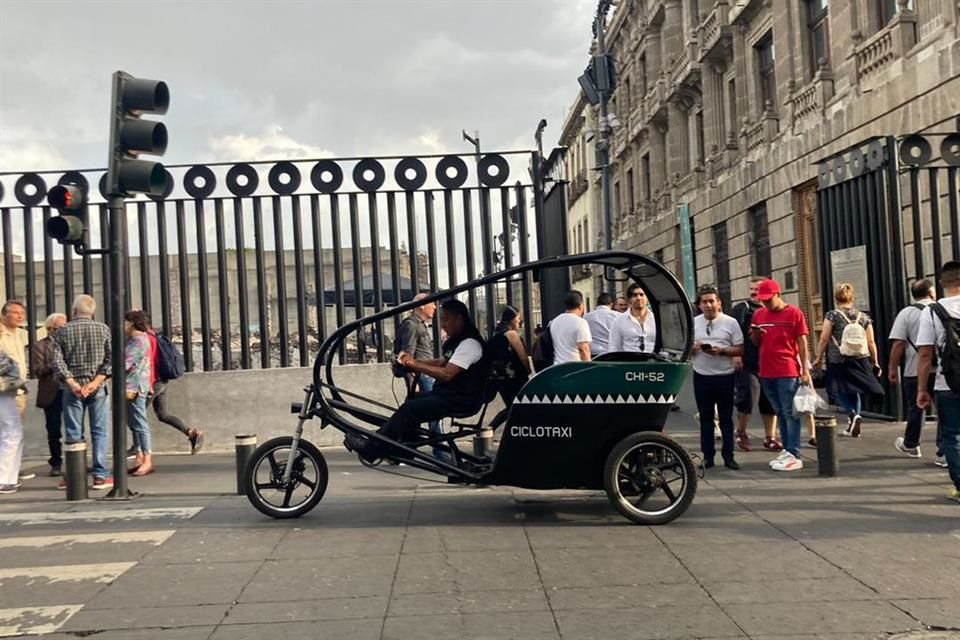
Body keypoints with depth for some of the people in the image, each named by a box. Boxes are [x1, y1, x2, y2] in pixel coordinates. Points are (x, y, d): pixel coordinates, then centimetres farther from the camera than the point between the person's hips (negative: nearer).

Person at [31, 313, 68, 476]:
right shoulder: (40, 346, 2)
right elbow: (37, 370, -8)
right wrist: (53, 367, -22)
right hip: (52, 394, -2)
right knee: (54, 431, 4)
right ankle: (56, 463, 15)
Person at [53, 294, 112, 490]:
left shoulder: (63, 331, 3)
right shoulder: (103, 329, 3)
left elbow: (57, 360, -6)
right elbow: (111, 358, -6)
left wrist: (72, 383, -10)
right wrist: (96, 381, -10)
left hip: (72, 388, 0)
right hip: (97, 388, 0)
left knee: (73, 434, 5)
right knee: (99, 432, 3)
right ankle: (100, 475, 1)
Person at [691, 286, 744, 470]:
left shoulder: (730, 323, -1)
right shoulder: (693, 323, 7)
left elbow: (740, 349, -3)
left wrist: (721, 351, -18)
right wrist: (694, 348, -12)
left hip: (725, 376, -2)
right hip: (702, 377, 2)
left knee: (726, 418, 5)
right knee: (705, 418, 7)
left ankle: (728, 455, 11)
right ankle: (707, 455, 14)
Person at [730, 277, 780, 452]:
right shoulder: (742, 308, 1)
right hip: (747, 364, -4)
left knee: (769, 401, 8)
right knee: (748, 397, -12)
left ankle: (770, 438, 18)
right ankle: (741, 432, 11)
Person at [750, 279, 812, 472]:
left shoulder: (794, 313, -2)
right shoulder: (759, 314, 11)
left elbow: (802, 343, -3)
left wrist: (805, 370, -8)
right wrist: (754, 334, -5)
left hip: (788, 372, -5)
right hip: (766, 372, 5)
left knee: (790, 414, -4)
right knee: (780, 413, 12)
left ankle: (794, 456, -4)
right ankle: (787, 451, 20)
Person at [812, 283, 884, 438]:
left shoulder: (832, 315, -4)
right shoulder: (863, 317, 6)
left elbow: (824, 339, -7)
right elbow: (871, 342, 6)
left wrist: (819, 358, 3)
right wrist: (875, 363, 13)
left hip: (838, 361, -4)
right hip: (860, 360, 4)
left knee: (840, 391, 5)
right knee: (854, 391, 14)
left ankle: (853, 415, -22)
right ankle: (853, 427, 16)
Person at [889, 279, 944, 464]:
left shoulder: (906, 313, -2)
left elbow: (898, 343, -9)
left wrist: (893, 368, -2)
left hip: (916, 371, -1)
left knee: (916, 408, 15)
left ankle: (910, 445, 33)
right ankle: (944, 453, 4)